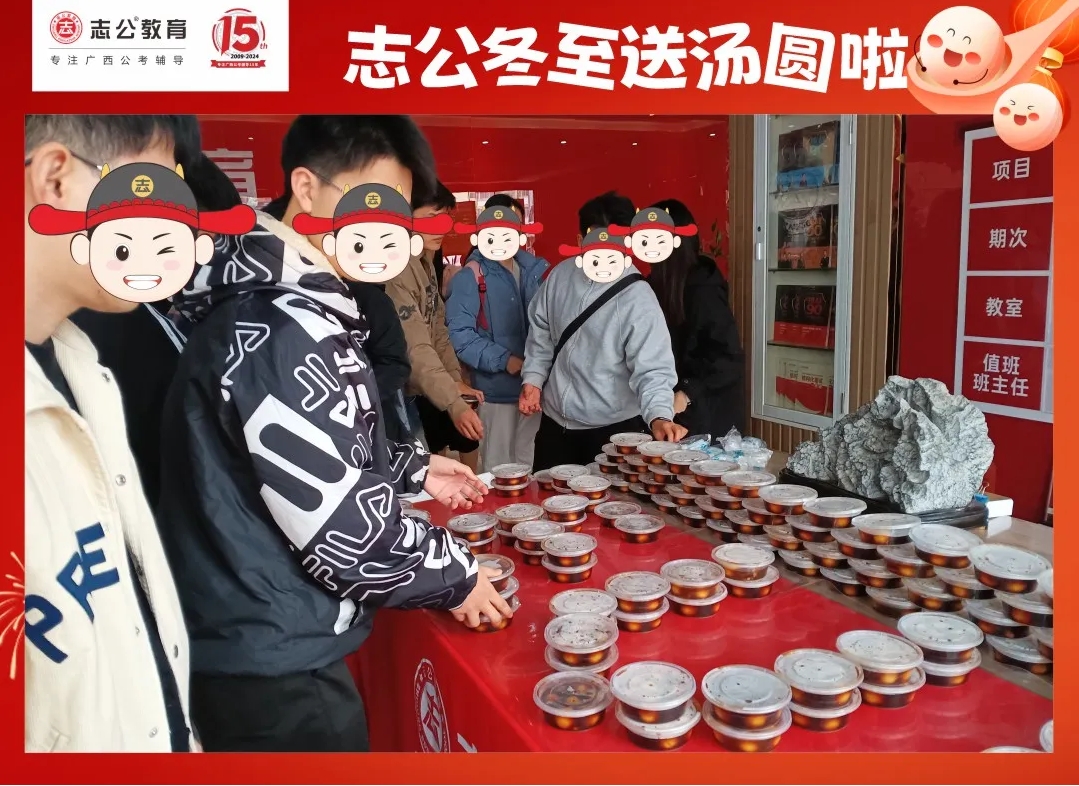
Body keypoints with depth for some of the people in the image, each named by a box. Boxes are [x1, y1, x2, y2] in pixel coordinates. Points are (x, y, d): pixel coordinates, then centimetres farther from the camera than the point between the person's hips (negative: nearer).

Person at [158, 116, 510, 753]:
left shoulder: (260, 306, 7)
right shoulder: (288, 334, -25)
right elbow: (343, 530, -25)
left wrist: (409, 468, 12)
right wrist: (455, 574, -10)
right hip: (277, 669, -9)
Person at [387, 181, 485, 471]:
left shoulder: (426, 263, 8)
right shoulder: (396, 269, -24)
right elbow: (415, 349, -31)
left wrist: (456, 380, 4)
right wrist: (454, 403, -36)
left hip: (425, 390, 9)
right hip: (402, 394, -9)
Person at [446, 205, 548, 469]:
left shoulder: (533, 271, 8)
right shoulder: (471, 276, -7)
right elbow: (460, 334, -13)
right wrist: (503, 360, -18)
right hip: (497, 387, -5)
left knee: (528, 459, 16)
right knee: (499, 464, 6)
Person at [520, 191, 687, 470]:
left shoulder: (637, 298, -18)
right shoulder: (561, 275, -3)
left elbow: (652, 368, -24)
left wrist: (659, 416, -39)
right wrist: (532, 379, 2)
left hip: (614, 428, -5)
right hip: (554, 421, 5)